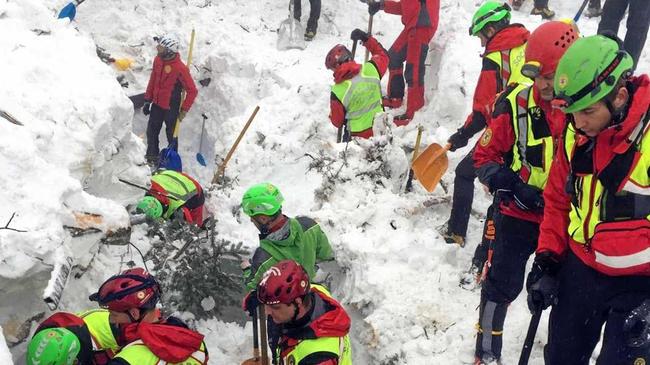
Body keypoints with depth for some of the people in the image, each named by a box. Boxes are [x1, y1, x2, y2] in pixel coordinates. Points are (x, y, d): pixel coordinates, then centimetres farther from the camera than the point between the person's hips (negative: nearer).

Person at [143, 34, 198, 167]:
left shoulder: (180, 68, -24)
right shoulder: (158, 60, -3)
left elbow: (192, 91, -19)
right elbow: (152, 80, 10)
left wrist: (184, 110, -16)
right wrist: (147, 100, 12)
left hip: (171, 108, -6)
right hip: (157, 104, 6)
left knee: (171, 135, 11)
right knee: (151, 132, 16)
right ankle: (152, 157, 36)